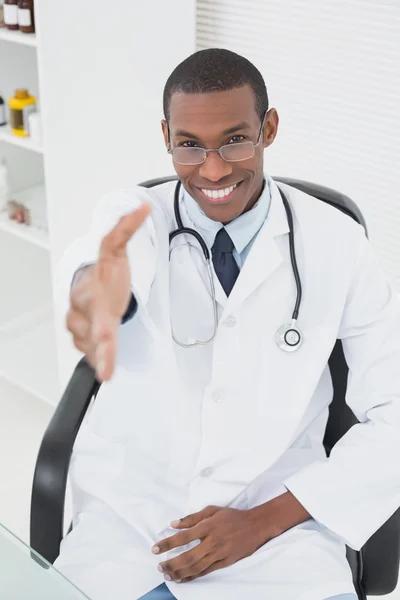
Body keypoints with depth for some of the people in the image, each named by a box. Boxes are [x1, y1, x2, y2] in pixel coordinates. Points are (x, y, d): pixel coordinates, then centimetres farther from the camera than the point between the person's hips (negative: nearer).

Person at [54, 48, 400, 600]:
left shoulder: (335, 242, -5)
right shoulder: (131, 214, -4)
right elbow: (95, 261, -28)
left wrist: (266, 519, -12)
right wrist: (93, 289, -52)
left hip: (276, 515, 0)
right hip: (126, 510, 1)